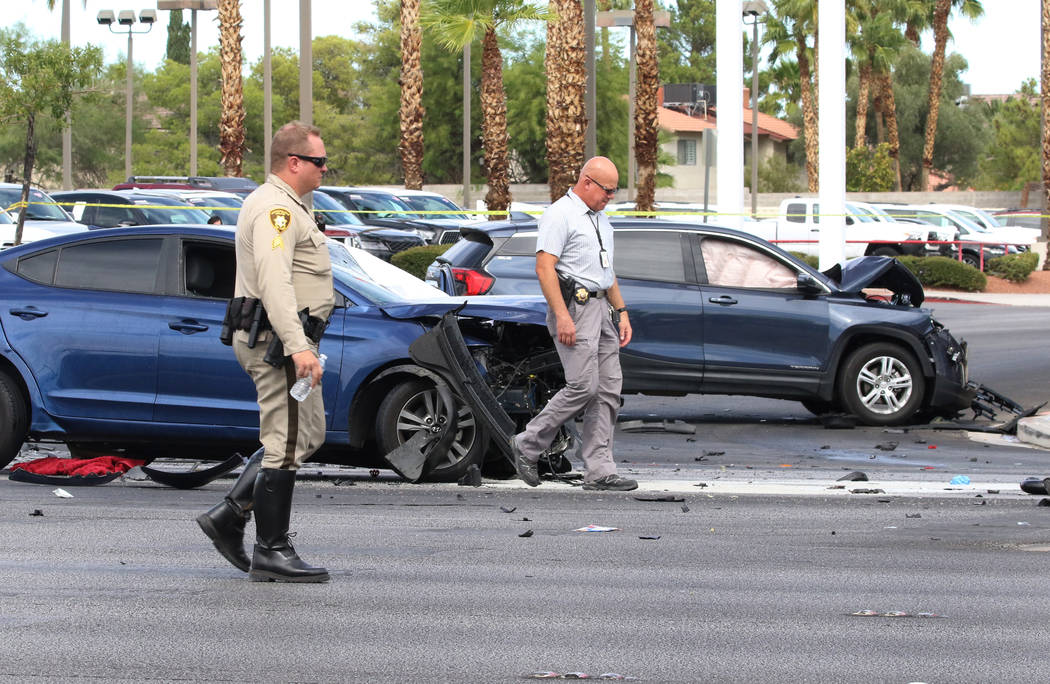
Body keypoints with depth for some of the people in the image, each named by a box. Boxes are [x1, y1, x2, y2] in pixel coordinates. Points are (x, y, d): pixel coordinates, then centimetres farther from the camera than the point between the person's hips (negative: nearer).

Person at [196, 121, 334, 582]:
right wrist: (298, 347, -36)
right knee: (286, 444, -7)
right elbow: (275, 281, -28)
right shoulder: (277, 208, -16)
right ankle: (271, 553, -4)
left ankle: (229, 515, 13)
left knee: (306, 435, 16)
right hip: (279, 339, -11)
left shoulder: (277, 204, 19)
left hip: (271, 339, 11)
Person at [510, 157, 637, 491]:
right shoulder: (560, 215, -9)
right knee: (583, 386, -15)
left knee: (608, 389, 3)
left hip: (601, 308, 9)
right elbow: (544, 267, -18)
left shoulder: (600, 219, 20)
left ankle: (599, 471, 3)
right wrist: (562, 316, -24)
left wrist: (621, 312, 20)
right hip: (573, 306, -9)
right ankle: (527, 446, -1)